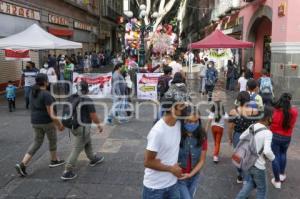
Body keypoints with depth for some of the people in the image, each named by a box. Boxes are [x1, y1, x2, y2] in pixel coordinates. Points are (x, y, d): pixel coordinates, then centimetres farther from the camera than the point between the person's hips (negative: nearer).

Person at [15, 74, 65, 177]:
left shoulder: (33, 92, 5)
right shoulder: (46, 94, -22)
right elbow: (51, 112, -23)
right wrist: (59, 124, -14)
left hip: (35, 121, 7)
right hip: (47, 121, -7)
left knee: (37, 143, 15)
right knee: (52, 140, 17)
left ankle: (23, 164, 2)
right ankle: (54, 161, 36)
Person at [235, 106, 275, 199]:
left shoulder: (253, 126, -3)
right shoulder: (268, 132, -24)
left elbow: (241, 137, 10)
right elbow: (267, 151, -32)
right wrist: (272, 157, -12)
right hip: (258, 165, -7)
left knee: (250, 182, 30)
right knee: (262, 189, 17)